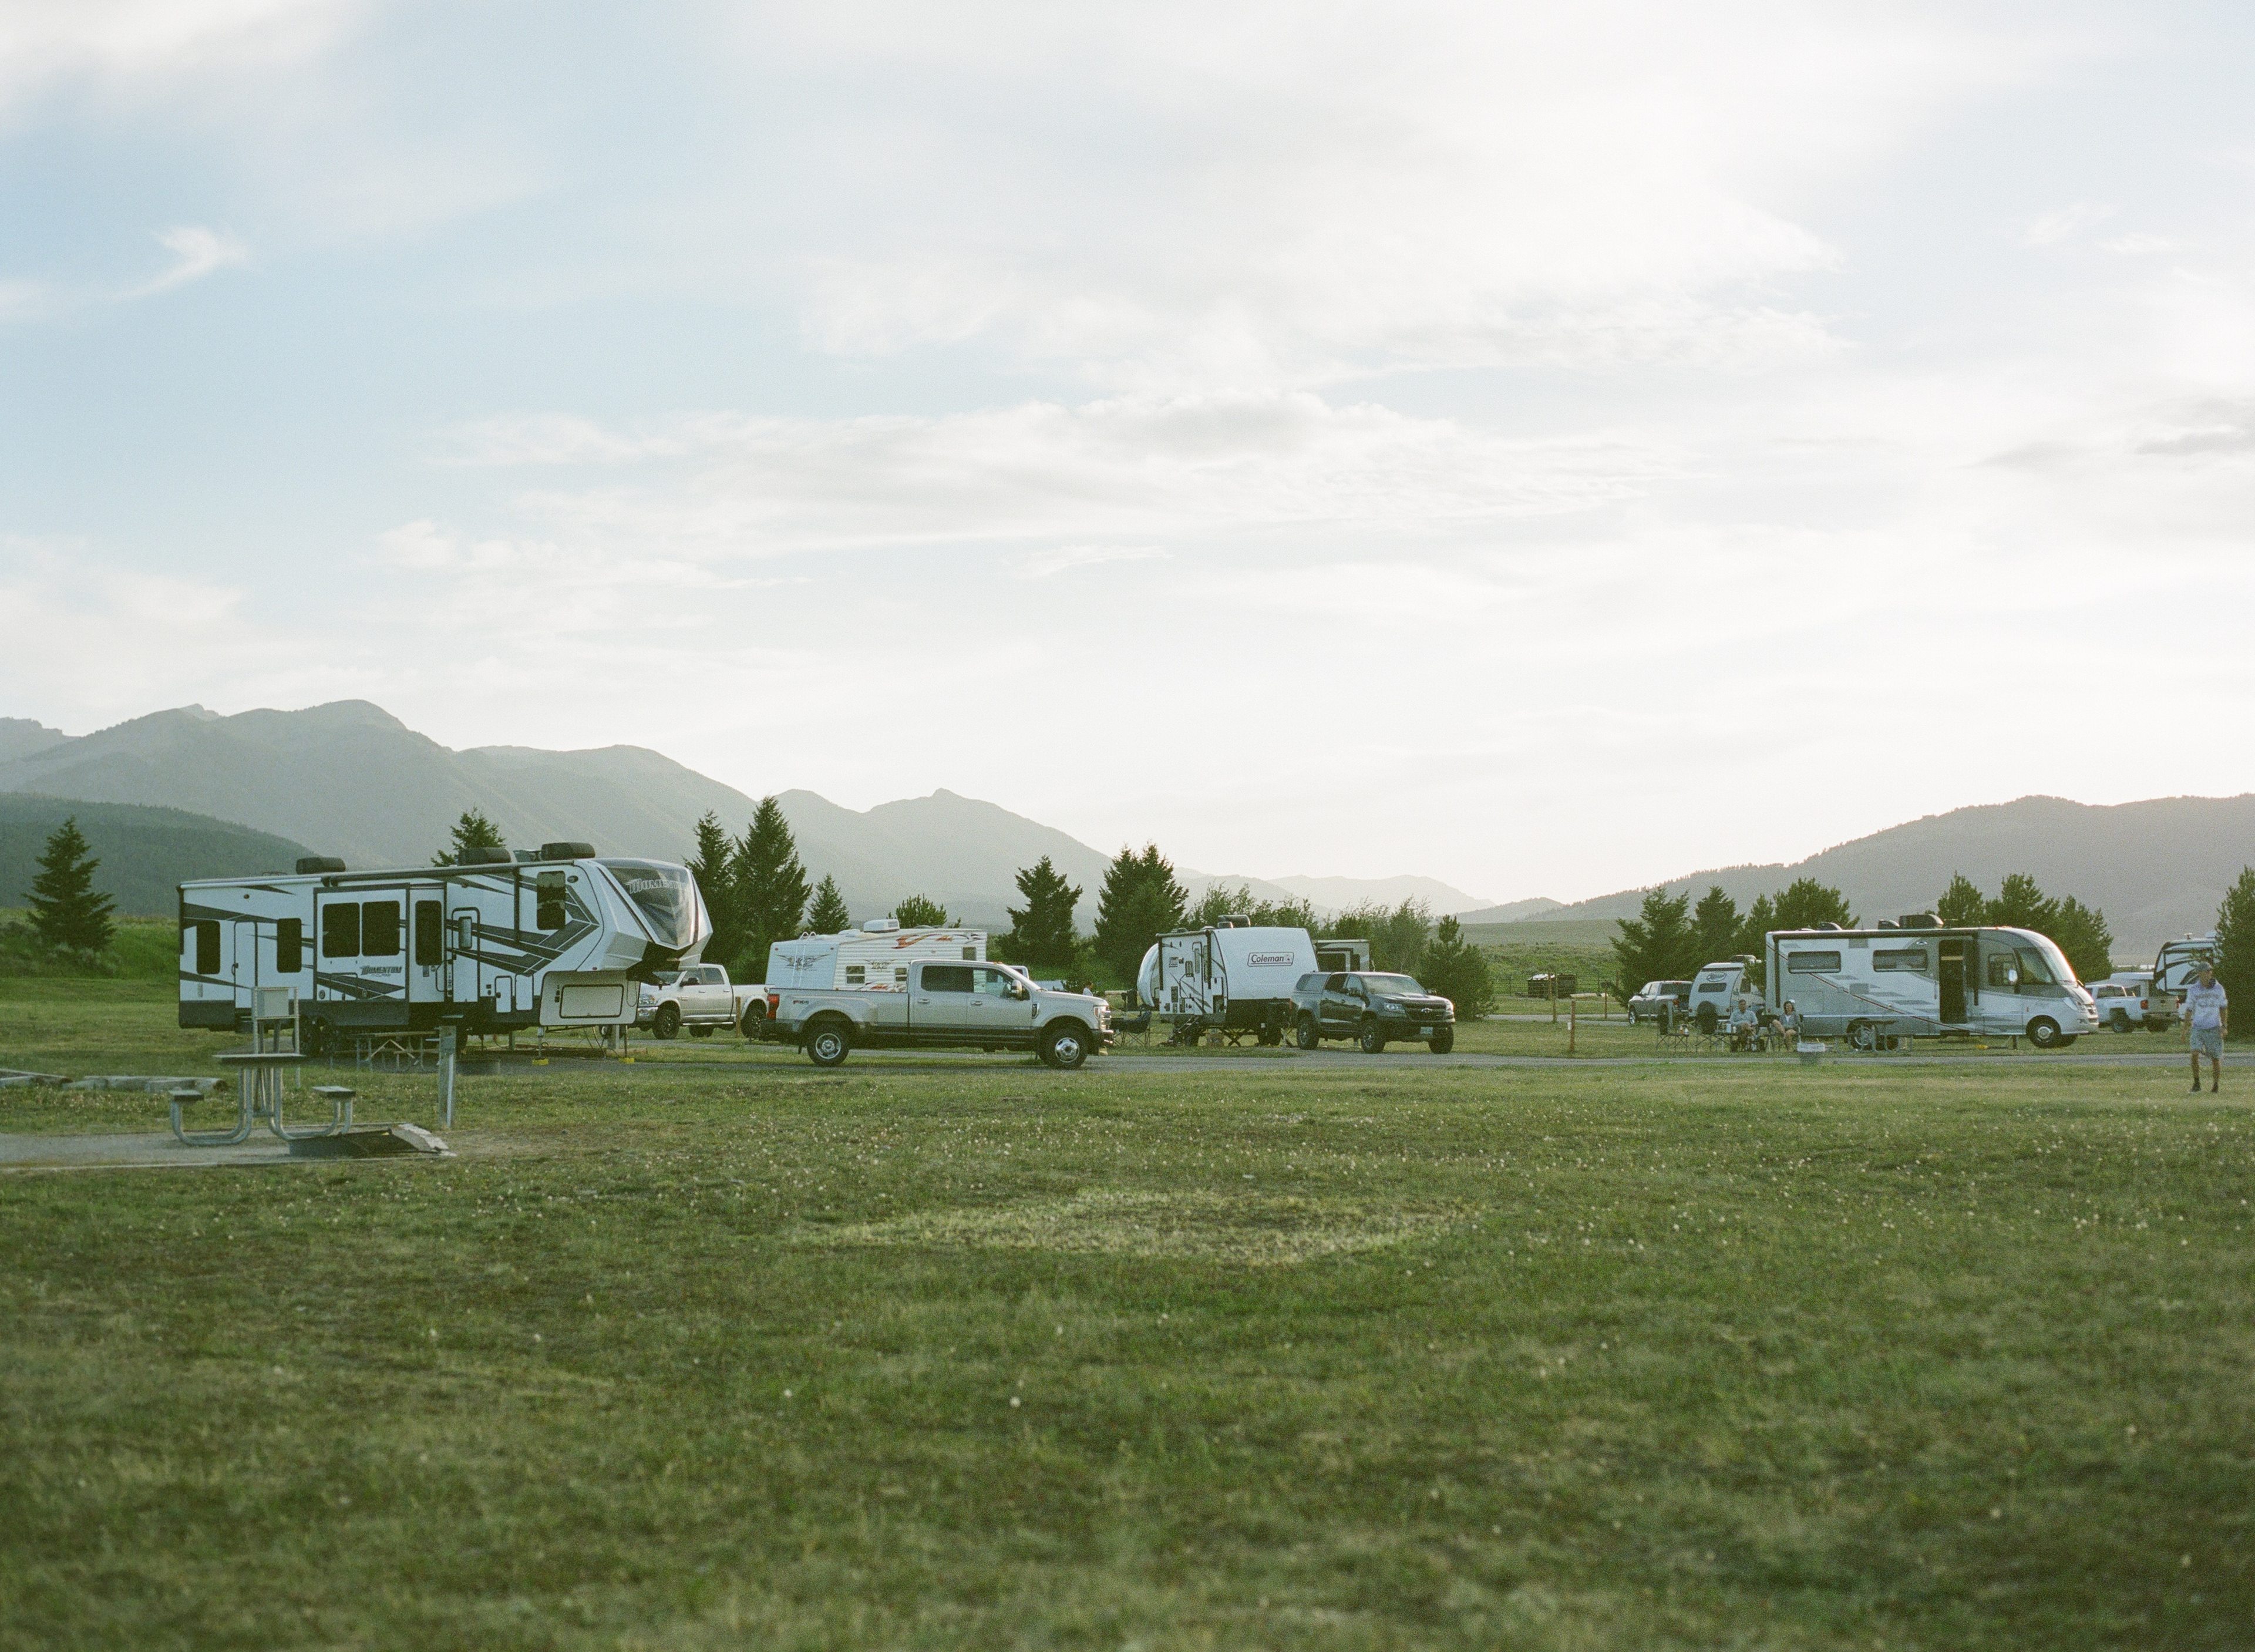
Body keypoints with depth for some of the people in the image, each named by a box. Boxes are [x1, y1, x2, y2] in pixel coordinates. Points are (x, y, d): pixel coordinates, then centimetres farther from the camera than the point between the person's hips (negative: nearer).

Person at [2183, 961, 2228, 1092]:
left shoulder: (2219, 988, 2)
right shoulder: (2193, 990, 0)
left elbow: (2223, 1008, 8)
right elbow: (2189, 1010, 8)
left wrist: (2224, 1026, -2)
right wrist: (2186, 1028, 5)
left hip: (2214, 1028, 1)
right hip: (2198, 1027, -1)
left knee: (2216, 1058, 2)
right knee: (2195, 1054, -18)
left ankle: (2216, 1085, 20)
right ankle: (2196, 1083, -5)